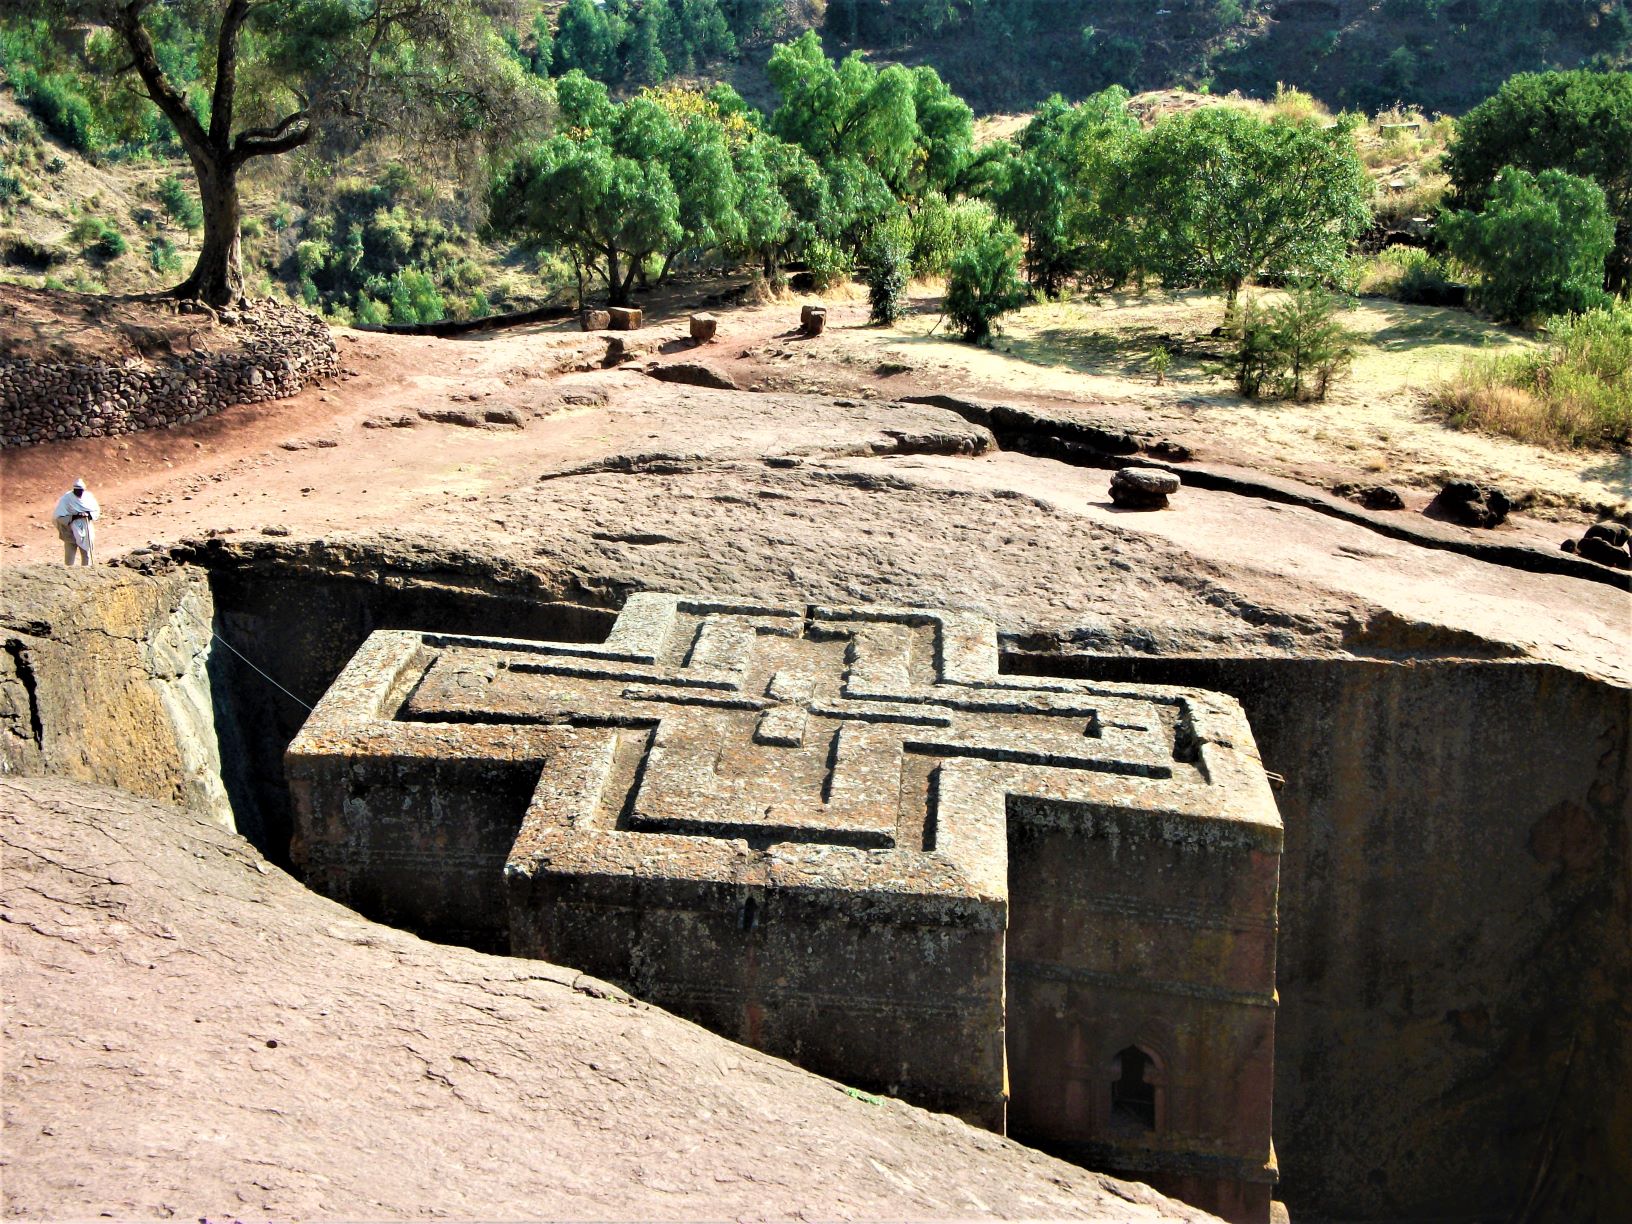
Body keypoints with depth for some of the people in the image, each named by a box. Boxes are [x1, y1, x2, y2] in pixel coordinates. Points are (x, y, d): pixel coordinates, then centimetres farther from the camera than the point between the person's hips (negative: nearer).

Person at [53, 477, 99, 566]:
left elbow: (97, 510, 4)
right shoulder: (66, 499, -15)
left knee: (87, 556, 11)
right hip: (71, 533, -4)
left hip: (85, 531, 4)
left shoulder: (88, 496, -4)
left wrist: (88, 514, -17)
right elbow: (59, 517, -16)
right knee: (69, 559, 1)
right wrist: (74, 517, -27)